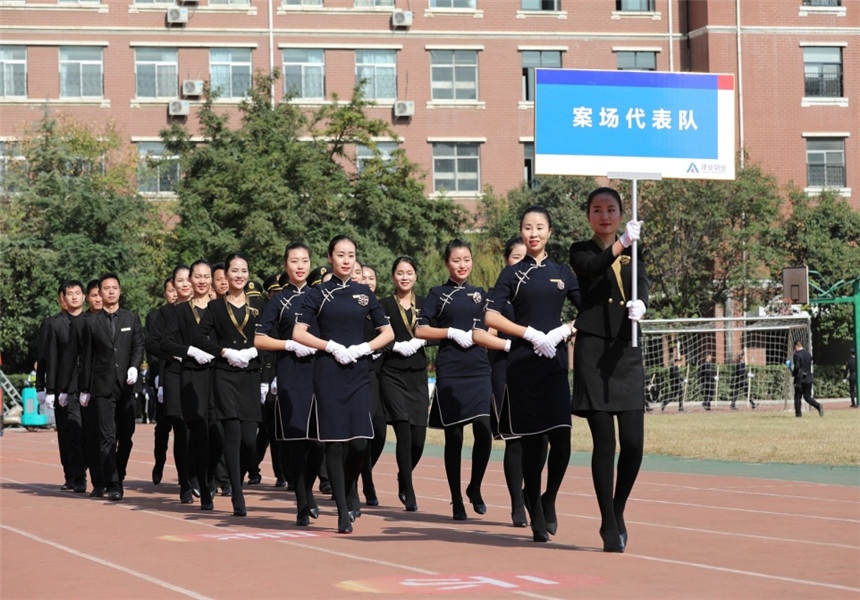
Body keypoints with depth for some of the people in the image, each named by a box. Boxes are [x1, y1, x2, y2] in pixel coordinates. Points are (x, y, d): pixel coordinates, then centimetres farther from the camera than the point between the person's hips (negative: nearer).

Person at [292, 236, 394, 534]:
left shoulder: (364, 293, 11)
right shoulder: (319, 293, 4)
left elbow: (387, 332, 12)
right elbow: (299, 333, -3)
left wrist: (363, 348, -5)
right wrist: (332, 346, -12)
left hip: (358, 373, 2)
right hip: (328, 372, -2)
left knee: (359, 443, -7)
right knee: (334, 443, -5)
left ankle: (347, 494, 19)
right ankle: (343, 512, 0)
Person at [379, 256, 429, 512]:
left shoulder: (424, 304, 12)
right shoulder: (385, 304, 4)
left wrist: (418, 341, -14)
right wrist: (397, 346, -16)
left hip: (418, 375, 3)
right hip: (393, 374, -3)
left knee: (418, 438, -1)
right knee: (404, 433, -13)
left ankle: (403, 481, 26)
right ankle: (408, 492, -4)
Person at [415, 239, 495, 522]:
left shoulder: (480, 294, 14)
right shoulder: (438, 294, 4)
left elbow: (492, 328, 18)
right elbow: (420, 330, -2)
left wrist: (478, 334, -3)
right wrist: (451, 332, -12)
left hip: (479, 370, 2)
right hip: (450, 371, -2)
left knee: (484, 431, -12)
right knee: (454, 436, 1)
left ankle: (475, 488, 9)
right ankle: (456, 500, 9)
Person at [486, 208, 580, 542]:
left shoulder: (562, 273, 12)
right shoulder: (513, 274, 6)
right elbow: (491, 316, -3)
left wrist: (563, 331, -7)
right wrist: (531, 334, -12)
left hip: (555, 364, 1)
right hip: (522, 366, -1)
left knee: (561, 440, -11)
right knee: (531, 442, 0)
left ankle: (549, 500, 14)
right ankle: (536, 516, 10)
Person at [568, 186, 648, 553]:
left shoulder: (633, 252, 13)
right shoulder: (582, 251, 4)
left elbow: (642, 282, -6)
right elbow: (593, 267, -19)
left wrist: (640, 303, -29)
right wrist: (622, 243, -36)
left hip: (627, 352, 3)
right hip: (593, 352, -3)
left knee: (633, 440, -4)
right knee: (604, 441, -4)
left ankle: (617, 512, 19)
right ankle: (610, 528, 4)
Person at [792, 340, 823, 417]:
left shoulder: (797, 355, -12)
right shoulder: (808, 354, 11)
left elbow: (796, 367, -21)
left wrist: (793, 374, -4)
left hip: (800, 379, -6)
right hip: (808, 378, 6)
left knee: (797, 397, 5)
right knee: (807, 397, 11)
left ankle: (798, 413, 4)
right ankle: (818, 406, -10)